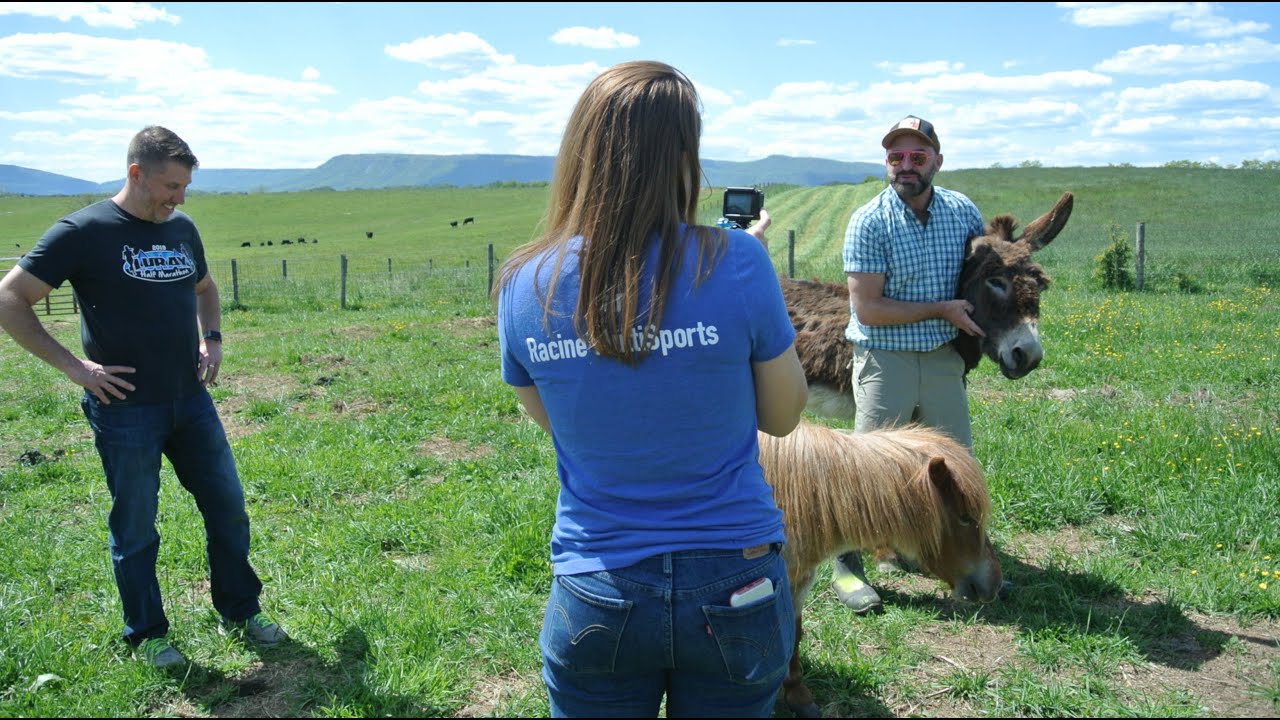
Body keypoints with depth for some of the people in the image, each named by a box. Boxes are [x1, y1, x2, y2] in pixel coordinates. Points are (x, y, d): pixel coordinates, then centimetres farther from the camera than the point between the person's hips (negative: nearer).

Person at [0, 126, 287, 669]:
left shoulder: (181, 228, 7)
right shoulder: (84, 232, -11)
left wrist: (212, 339, 9)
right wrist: (72, 366, -13)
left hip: (191, 401, 6)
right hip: (126, 409, -5)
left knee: (228, 507, 10)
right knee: (135, 528, 8)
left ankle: (241, 612, 27)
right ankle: (146, 635, 25)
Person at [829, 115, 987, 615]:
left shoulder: (963, 212, 2)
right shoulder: (869, 222, -12)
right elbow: (867, 309, -18)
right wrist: (943, 309, -16)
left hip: (944, 358, 5)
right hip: (885, 360, -5)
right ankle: (847, 565, 13)